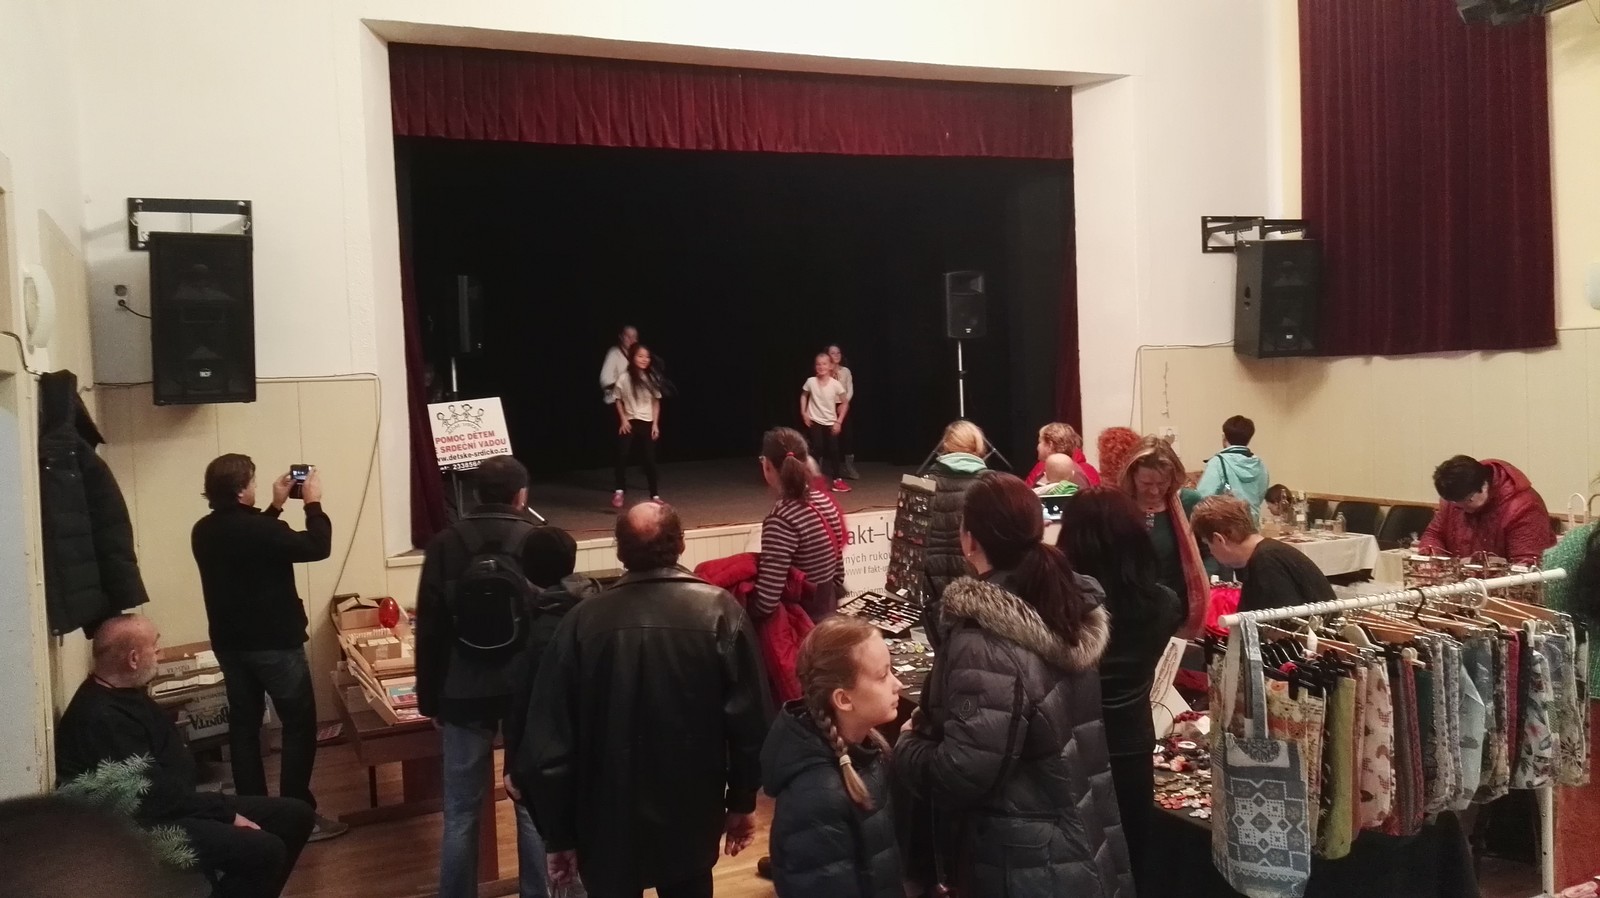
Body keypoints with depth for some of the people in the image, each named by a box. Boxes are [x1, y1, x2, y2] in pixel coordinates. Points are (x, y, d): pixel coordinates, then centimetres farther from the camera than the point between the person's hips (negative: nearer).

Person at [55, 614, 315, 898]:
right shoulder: (101, 719, -22)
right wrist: (227, 813, -16)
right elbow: (155, 792, -23)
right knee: (266, 850, -28)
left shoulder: (123, 694, 12)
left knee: (297, 815, 4)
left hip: (175, 804, 11)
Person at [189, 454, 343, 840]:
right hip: (275, 643, -8)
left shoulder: (204, 531, 3)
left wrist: (275, 507, 21)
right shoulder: (258, 528, -23)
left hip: (229, 643, 8)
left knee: (244, 725, 13)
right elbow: (317, 546, -16)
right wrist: (313, 503, -4)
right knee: (299, 725, 2)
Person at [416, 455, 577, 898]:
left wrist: (429, 699, 9)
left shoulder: (445, 545, -2)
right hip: (531, 690, -1)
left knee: (461, 812, 10)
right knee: (533, 806, 9)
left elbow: (429, 629, 0)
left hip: (464, 694, 1)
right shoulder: (543, 543, -4)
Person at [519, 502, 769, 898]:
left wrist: (558, 833, 2)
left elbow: (550, 738, -9)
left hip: (608, 822, 0)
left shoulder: (584, 620, -12)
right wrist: (742, 800, 5)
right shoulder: (720, 611, -12)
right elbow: (749, 719, -10)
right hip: (692, 815, 1)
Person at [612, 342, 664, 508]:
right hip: (629, 423, -2)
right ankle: (619, 492, 4)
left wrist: (655, 424, 2)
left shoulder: (651, 379, 0)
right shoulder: (624, 379, -7)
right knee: (622, 457, -7)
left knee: (649, 460, 3)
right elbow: (619, 401, 4)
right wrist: (623, 420, -6)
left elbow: (656, 402, 7)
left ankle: (655, 495, 11)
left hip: (647, 424, 2)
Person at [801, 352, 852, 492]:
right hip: (815, 421, -1)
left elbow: (845, 403, -3)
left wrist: (839, 421, -6)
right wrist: (804, 413, -1)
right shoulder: (810, 381, -9)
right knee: (817, 449, -6)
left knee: (834, 450, 2)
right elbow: (803, 396, 10)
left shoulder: (836, 384, -12)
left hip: (830, 423, 1)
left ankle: (837, 479, 13)